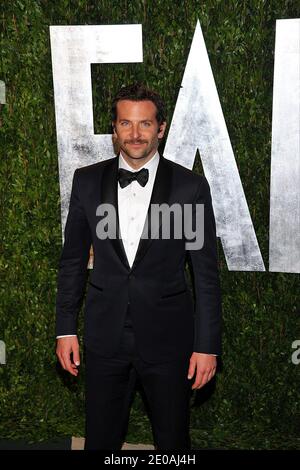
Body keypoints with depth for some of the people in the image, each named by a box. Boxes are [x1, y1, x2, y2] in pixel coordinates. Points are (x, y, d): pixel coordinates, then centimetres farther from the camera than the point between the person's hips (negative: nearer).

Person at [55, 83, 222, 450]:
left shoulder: (191, 186, -7)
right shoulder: (87, 181, -1)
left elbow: (206, 272, -5)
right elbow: (72, 259, 6)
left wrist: (207, 345, -5)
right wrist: (65, 327, 5)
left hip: (167, 336, -1)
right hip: (104, 334, 2)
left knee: (173, 440, 16)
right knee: (100, 439, 18)